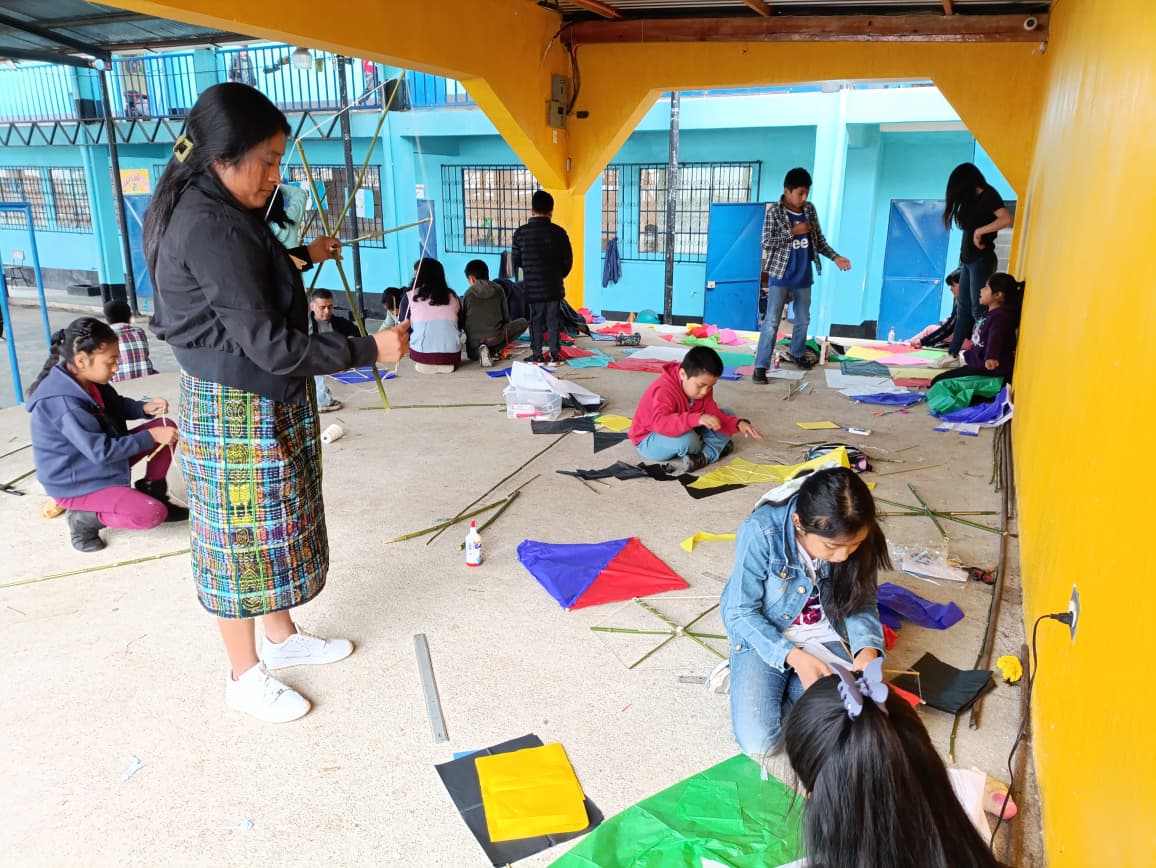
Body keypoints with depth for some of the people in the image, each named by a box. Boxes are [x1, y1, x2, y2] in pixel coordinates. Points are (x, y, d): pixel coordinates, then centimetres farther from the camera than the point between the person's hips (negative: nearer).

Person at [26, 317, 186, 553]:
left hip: (100, 464, 9)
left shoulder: (86, 380, -4)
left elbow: (116, 407, 13)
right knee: (152, 514, -25)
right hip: (74, 483, -9)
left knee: (166, 427, 0)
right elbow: (102, 451, -29)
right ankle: (84, 517, -3)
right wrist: (151, 436, -24)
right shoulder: (63, 404, -32)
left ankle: (153, 494, 13)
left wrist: (145, 407, -8)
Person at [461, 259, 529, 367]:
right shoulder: (498, 289, 3)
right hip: (495, 337, -1)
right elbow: (506, 318, 9)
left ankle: (479, 350, -3)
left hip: (474, 340, 1)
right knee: (522, 323, 20)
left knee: (473, 355, 36)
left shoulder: (468, 293, 2)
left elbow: (461, 322, 8)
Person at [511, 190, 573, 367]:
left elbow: (516, 261, 2)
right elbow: (568, 261, -1)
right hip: (554, 287, 0)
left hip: (532, 286, 0)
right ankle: (555, 357, 10)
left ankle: (537, 357, 12)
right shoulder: (559, 232, -7)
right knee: (553, 321, 8)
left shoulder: (521, 232, -6)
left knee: (535, 321, 11)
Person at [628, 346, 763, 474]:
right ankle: (717, 447, -7)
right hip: (649, 440, -8)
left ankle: (706, 456, -21)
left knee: (727, 415, 0)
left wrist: (738, 424, -28)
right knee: (686, 439, -41)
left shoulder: (703, 389, -8)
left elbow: (714, 415, -9)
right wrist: (697, 419, -62)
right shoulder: (664, 390, -34)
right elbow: (660, 423, -51)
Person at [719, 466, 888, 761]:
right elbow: (741, 612, -19)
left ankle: (782, 688, 8)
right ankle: (745, 679, 11)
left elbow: (862, 603, -3)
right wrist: (794, 657, -31)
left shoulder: (861, 540, -18)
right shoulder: (761, 532, -30)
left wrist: (868, 649, -24)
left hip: (824, 637, 3)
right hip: (764, 638, -3)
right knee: (759, 742, -19)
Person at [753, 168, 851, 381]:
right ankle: (761, 366, -7)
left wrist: (835, 257, 0)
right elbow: (767, 243, -16)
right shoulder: (774, 211, -11)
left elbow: (819, 240, 12)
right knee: (772, 322, -9)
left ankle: (798, 354, 39)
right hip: (780, 276, -5)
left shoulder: (810, 210, 4)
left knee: (803, 319, 18)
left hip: (803, 277, 6)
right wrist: (793, 232, -20)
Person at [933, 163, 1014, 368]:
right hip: (968, 258, 9)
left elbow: (1007, 219, -22)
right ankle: (953, 355, 14)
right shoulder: (972, 199, 15)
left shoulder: (988, 195, -9)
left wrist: (980, 231, -18)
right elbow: (969, 226, 11)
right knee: (964, 308, 10)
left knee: (978, 309, -9)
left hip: (981, 259, -9)